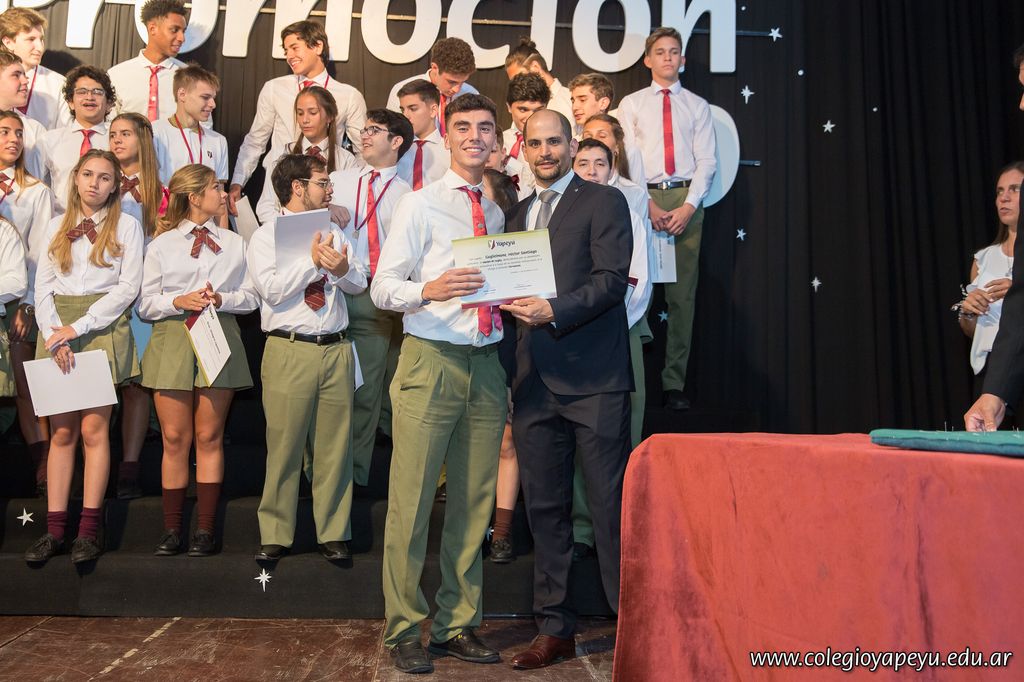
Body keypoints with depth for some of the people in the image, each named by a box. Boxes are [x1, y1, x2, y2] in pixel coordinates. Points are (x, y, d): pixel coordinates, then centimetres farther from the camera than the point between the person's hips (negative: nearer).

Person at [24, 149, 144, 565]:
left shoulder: (126, 226, 5)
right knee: (61, 432, 1)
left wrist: (79, 327, -10)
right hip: (57, 331, 3)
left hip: (103, 328, -3)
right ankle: (54, 529, 3)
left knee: (93, 429, -6)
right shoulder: (56, 227, 16)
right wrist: (55, 334, -6)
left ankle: (89, 530, -2)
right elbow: (43, 286, 10)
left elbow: (128, 286, -4)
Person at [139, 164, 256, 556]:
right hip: (172, 338, 0)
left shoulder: (234, 243, 13)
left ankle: (205, 529, 8)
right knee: (174, 437, 1)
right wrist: (178, 301, -12)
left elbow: (251, 296, 7)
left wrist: (221, 299, -11)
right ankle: (171, 529, 10)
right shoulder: (161, 245, 10)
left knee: (209, 437, 2)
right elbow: (145, 304, 6)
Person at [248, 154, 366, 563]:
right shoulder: (266, 236, 3)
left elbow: (359, 283, 6)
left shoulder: (333, 232, 16)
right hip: (289, 350, -4)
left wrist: (343, 268, -15)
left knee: (335, 445, 6)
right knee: (284, 445, 1)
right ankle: (275, 535, 15)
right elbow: (271, 289, -11)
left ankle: (333, 534, 17)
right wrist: (313, 261, -10)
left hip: (336, 349, 4)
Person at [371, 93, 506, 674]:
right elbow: (382, 288, -3)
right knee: (412, 499, -3)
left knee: (474, 501, 9)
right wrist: (429, 289, -21)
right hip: (431, 362, -4)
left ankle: (458, 625, 21)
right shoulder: (420, 205, 2)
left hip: (486, 365, 5)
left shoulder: (501, 210, 16)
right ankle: (405, 630, 12)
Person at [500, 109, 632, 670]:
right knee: (544, 508, 10)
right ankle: (555, 629, 21)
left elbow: (613, 278, -10)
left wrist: (554, 311, -21)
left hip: (593, 378, -6)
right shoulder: (516, 215, 21)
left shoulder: (604, 202, 2)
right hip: (534, 382, 6)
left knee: (611, 505, -2)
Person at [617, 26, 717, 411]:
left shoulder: (698, 106, 13)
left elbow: (706, 161, 5)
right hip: (642, 199, -1)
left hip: (686, 200, 1)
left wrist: (688, 206, -9)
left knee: (682, 294, 0)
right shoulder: (631, 104, 11)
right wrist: (648, 205, -9)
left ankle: (673, 383, 3)